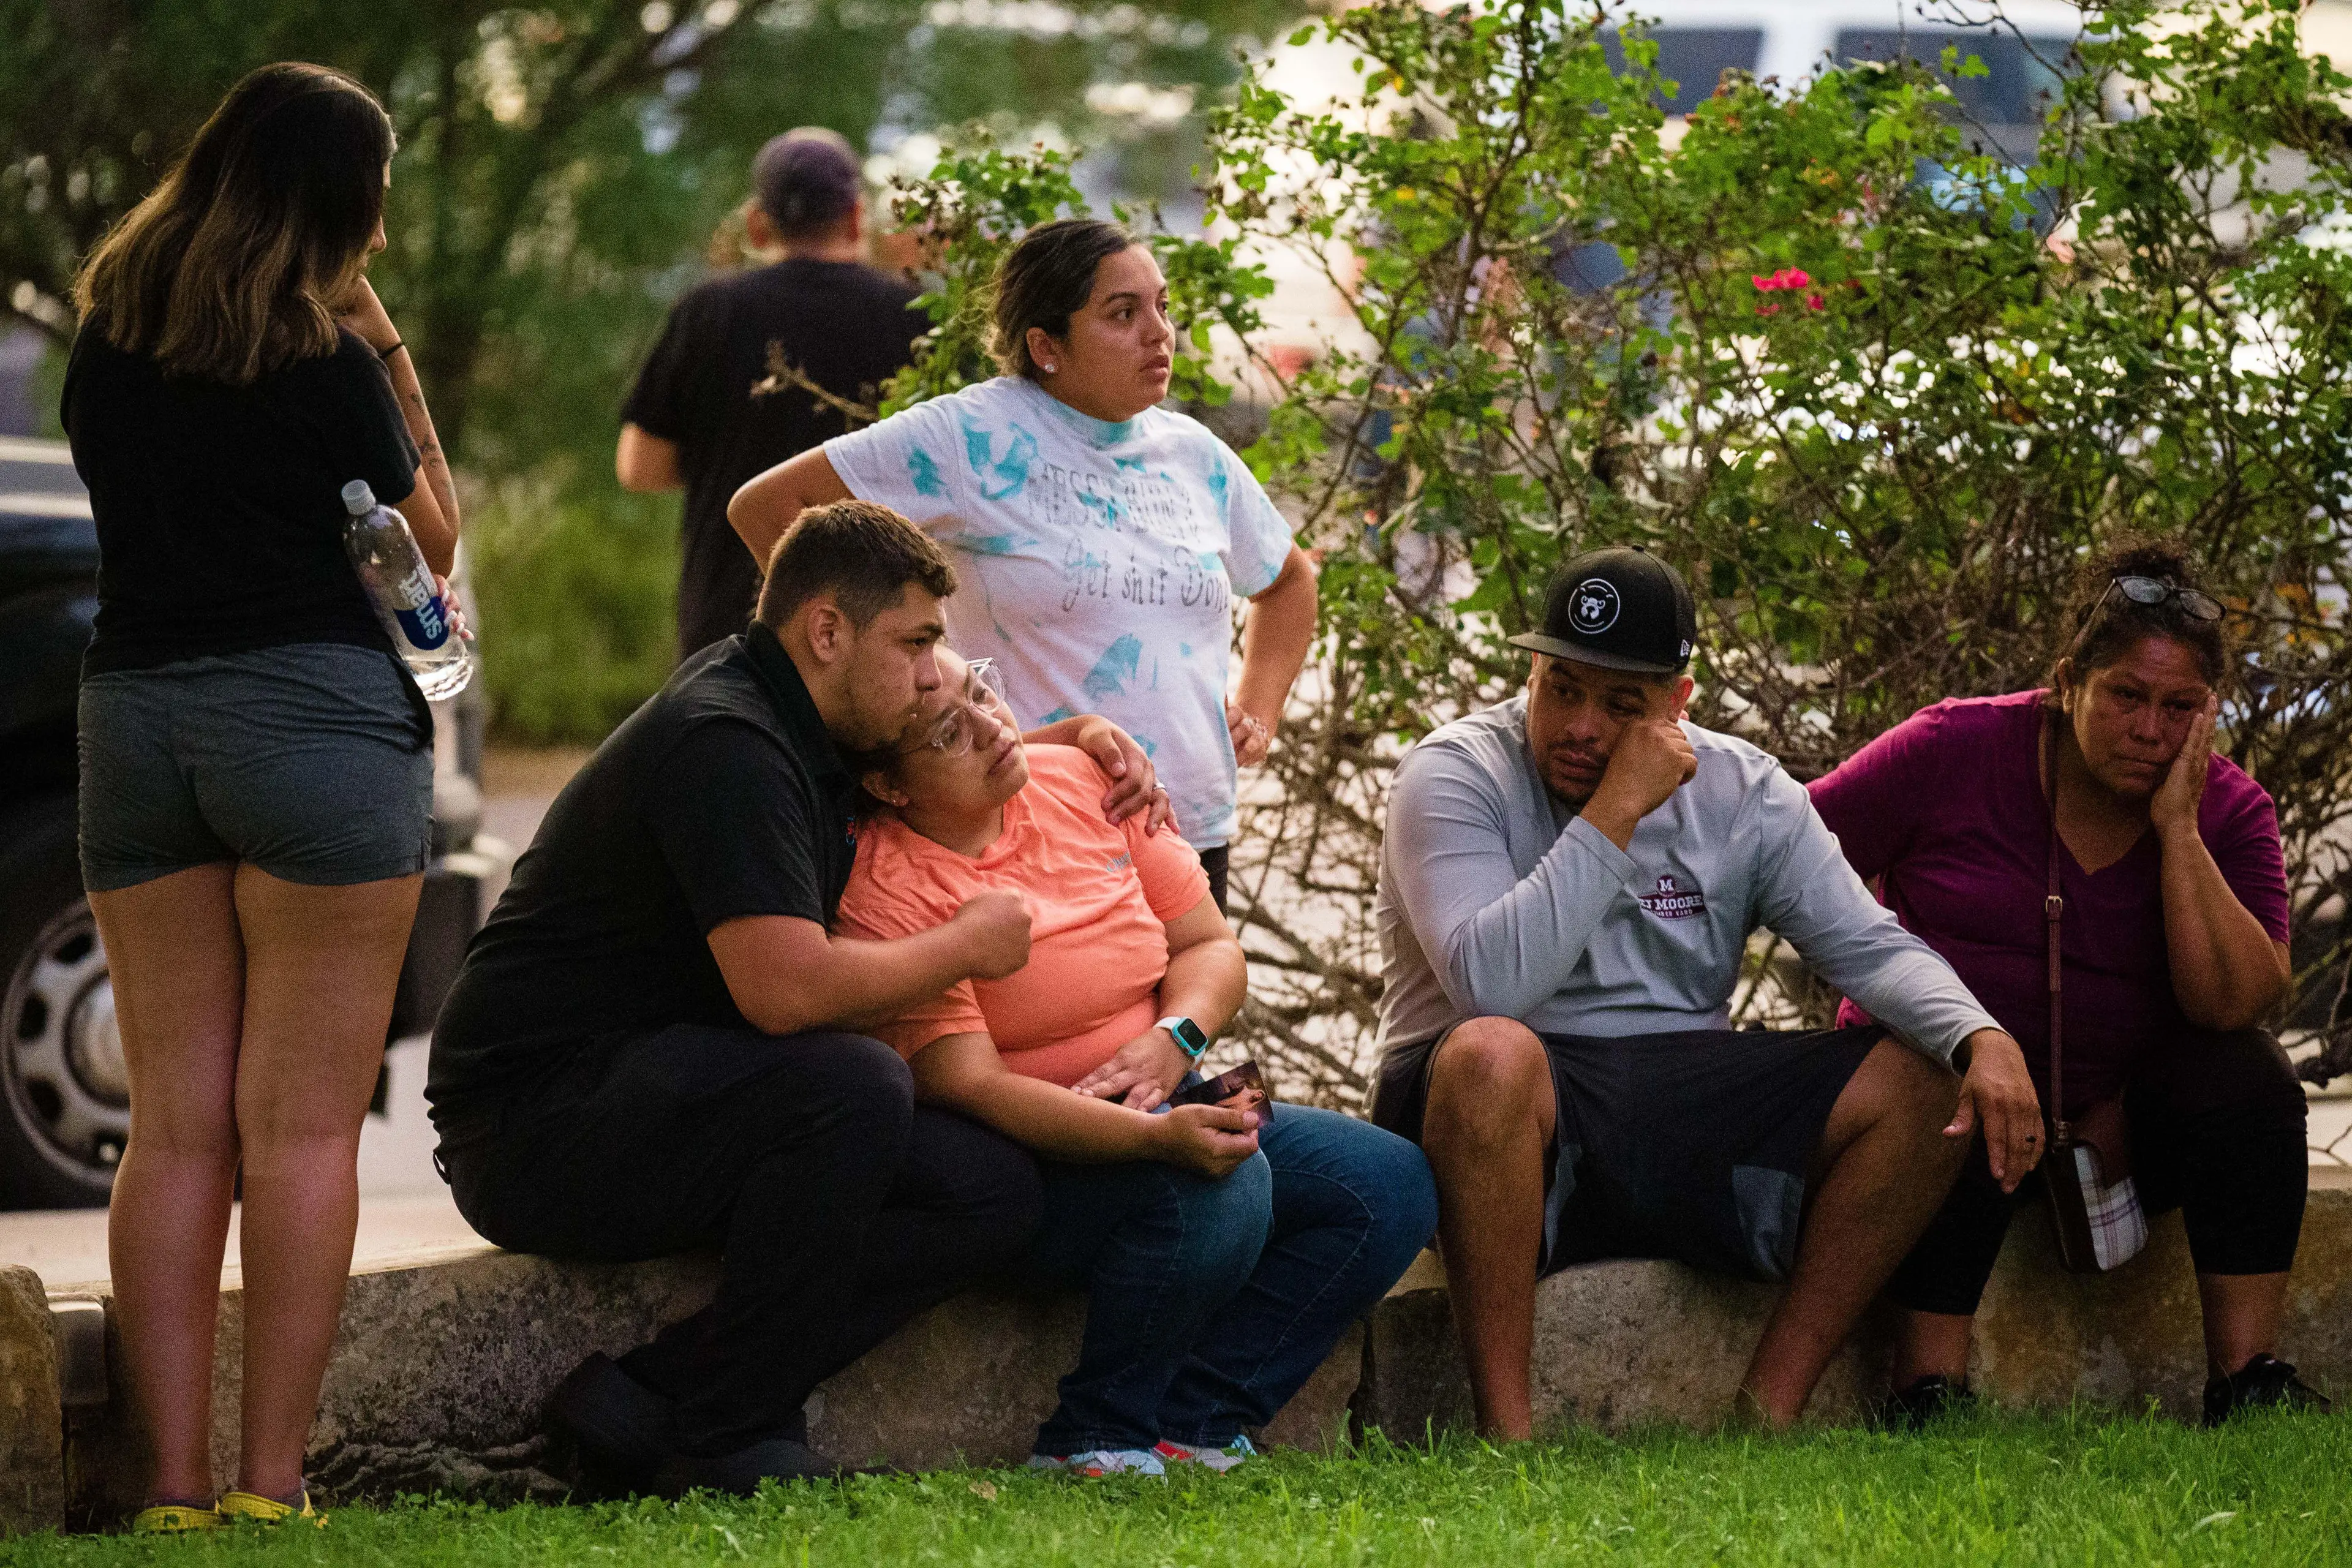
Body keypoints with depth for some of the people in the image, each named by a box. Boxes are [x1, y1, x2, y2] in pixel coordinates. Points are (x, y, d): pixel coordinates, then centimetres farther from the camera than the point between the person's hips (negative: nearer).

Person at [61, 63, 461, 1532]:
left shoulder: (107, 338, 8)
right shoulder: (322, 355, -7)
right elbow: (433, 535, 3)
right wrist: (391, 362, 6)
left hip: (132, 712, 5)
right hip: (313, 708, -5)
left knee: (176, 1127, 5)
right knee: (303, 1124, -2)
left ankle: (175, 1488, 1)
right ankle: (270, 1481, -5)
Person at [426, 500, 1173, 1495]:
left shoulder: (800, 725, 12)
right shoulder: (724, 742, -19)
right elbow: (787, 987, -31)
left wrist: (1077, 738, 17)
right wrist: (967, 946, -14)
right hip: (535, 1125, -10)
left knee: (991, 1190, -3)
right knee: (853, 1086, -33)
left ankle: (644, 1404, -9)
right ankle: (725, 1445, -20)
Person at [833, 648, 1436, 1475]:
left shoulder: (1084, 782, 3)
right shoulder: (885, 894, -17)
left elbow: (1211, 945, 9)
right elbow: (967, 1087, -26)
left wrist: (1172, 1041, -15)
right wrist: (1160, 1138, -38)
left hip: (1164, 1112, 8)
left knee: (1388, 1182, -9)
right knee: (1218, 1190, -34)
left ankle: (1184, 1431, -15)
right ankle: (1092, 1441, -17)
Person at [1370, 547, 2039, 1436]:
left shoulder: (1741, 792, 8)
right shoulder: (1455, 777, -7)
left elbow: (1869, 946, 2)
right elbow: (1492, 985, -23)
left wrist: (1982, 1036, -19)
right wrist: (1615, 811, -21)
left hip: (1684, 1113, 5)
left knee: (1924, 1083, -12)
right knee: (1492, 1054, -39)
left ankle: (1769, 1412, -14)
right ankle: (1504, 1429, -33)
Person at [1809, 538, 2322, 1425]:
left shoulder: (2228, 814, -3)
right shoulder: (1953, 752, -8)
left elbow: (2231, 1002, -18)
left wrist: (2177, 829, -21)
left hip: (2116, 1111, 3)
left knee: (2246, 1070, -24)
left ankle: (2247, 1382, -25)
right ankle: (1930, 1392, -35)